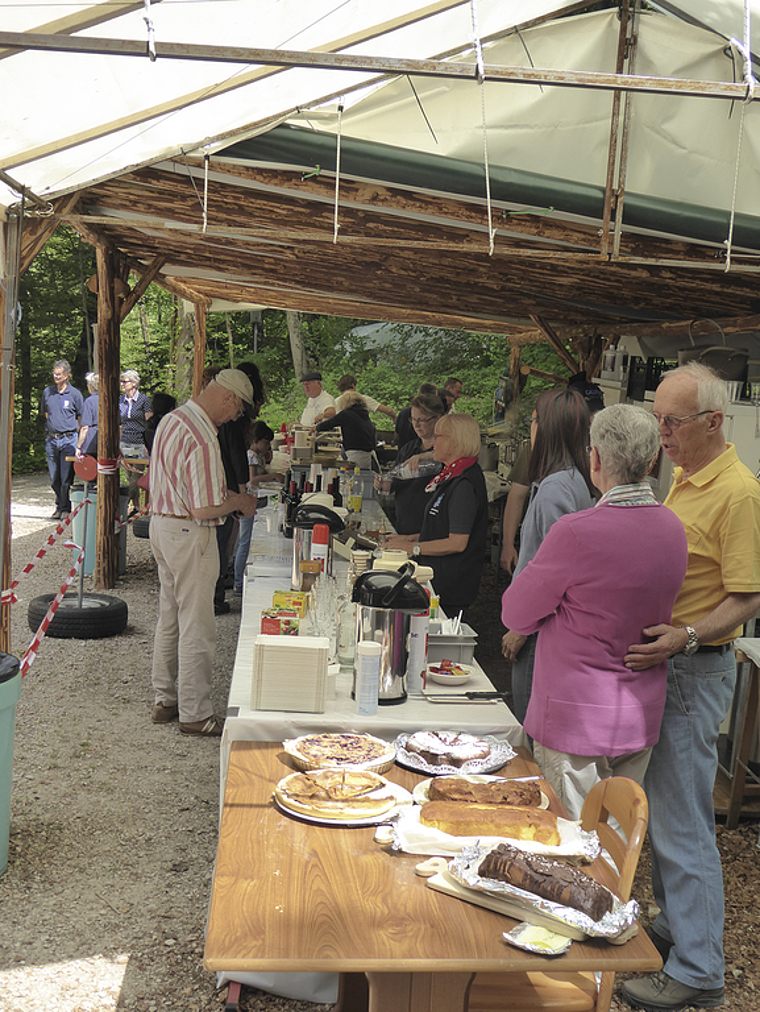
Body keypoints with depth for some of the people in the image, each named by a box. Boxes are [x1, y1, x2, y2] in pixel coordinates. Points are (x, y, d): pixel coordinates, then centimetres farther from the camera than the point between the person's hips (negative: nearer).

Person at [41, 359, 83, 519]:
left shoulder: (75, 394, -1)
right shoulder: (47, 392, 8)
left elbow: (81, 418, 6)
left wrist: (75, 433, 4)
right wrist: (52, 427, 14)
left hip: (69, 439, -3)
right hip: (51, 439, 4)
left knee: (66, 477, -5)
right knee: (54, 478, 9)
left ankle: (65, 508, 5)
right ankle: (59, 504, 25)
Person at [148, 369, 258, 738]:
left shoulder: (172, 420, 8)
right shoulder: (201, 438, -23)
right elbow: (204, 509, -25)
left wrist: (224, 493, 16)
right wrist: (237, 502, -6)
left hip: (162, 524, 10)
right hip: (189, 535, -10)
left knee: (169, 619, 18)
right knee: (196, 628, -1)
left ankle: (164, 700, 29)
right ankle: (195, 714, 8)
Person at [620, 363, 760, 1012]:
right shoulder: (682, 478, 11)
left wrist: (686, 636, -31)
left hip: (695, 671, -9)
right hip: (662, 661, 9)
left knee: (681, 820, -3)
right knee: (663, 807, 18)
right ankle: (674, 926, 33)